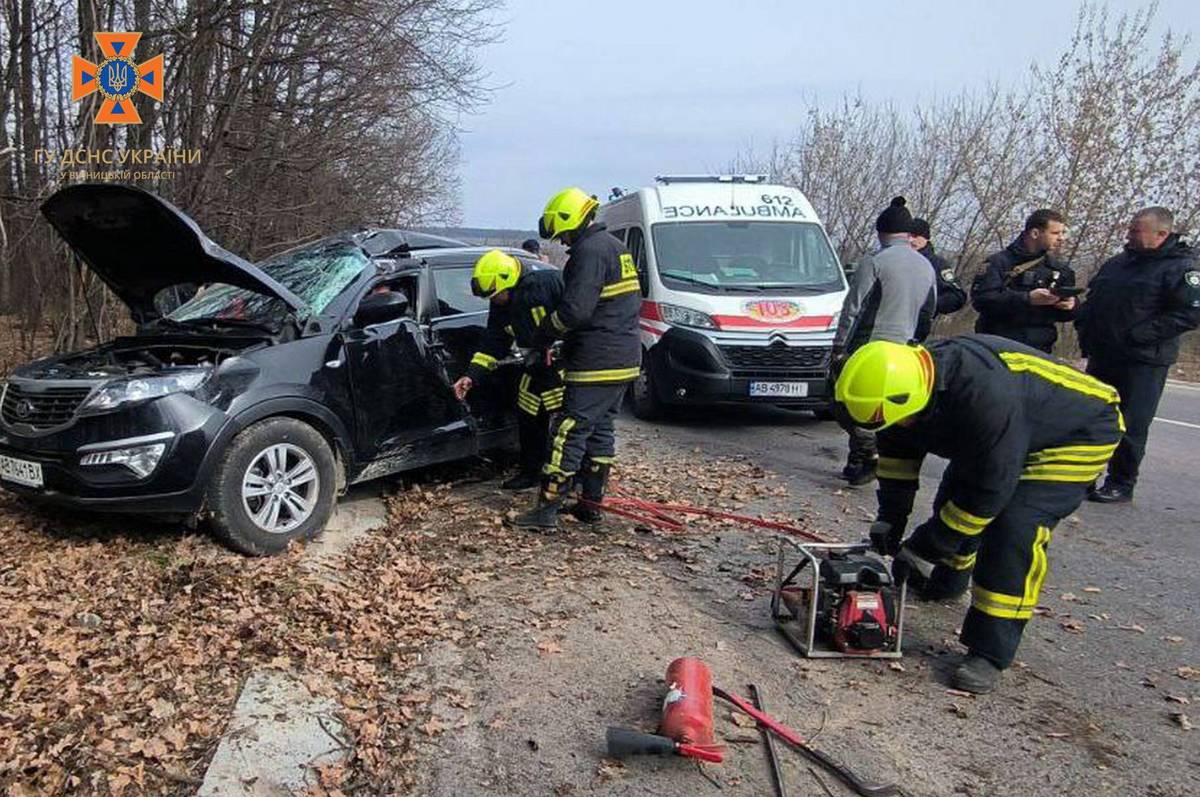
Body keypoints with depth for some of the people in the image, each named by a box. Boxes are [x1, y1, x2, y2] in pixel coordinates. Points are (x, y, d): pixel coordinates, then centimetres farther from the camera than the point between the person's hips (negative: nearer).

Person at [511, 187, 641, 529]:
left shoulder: (590, 251, -15)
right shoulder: (616, 248, 18)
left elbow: (575, 310, -23)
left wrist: (546, 328, -5)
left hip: (597, 363, -10)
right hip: (624, 359, 10)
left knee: (570, 432, -7)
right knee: (601, 430, 14)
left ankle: (548, 509, -4)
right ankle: (591, 504, 21)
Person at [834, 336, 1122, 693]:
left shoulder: (985, 395, -43)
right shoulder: (911, 376, -18)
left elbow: (990, 489, -33)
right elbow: (897, 450, -1)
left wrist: (925, 547, -26)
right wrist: (889, 516, -5)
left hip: (1078, 434, -8)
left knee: (1015, 529, -23)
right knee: (952, 502, 17)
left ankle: (990, 653, -14)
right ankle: (946, 581, 46)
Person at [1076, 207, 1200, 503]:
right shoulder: (1116, 264, 14)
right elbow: (1092, 299, 24)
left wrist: (1139, 335, -21)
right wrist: (1085, 330, 7)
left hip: (1144, 363, -7)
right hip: (1102, 357, 7)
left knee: (1131, 426, -3)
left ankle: (1121, 485, 9)